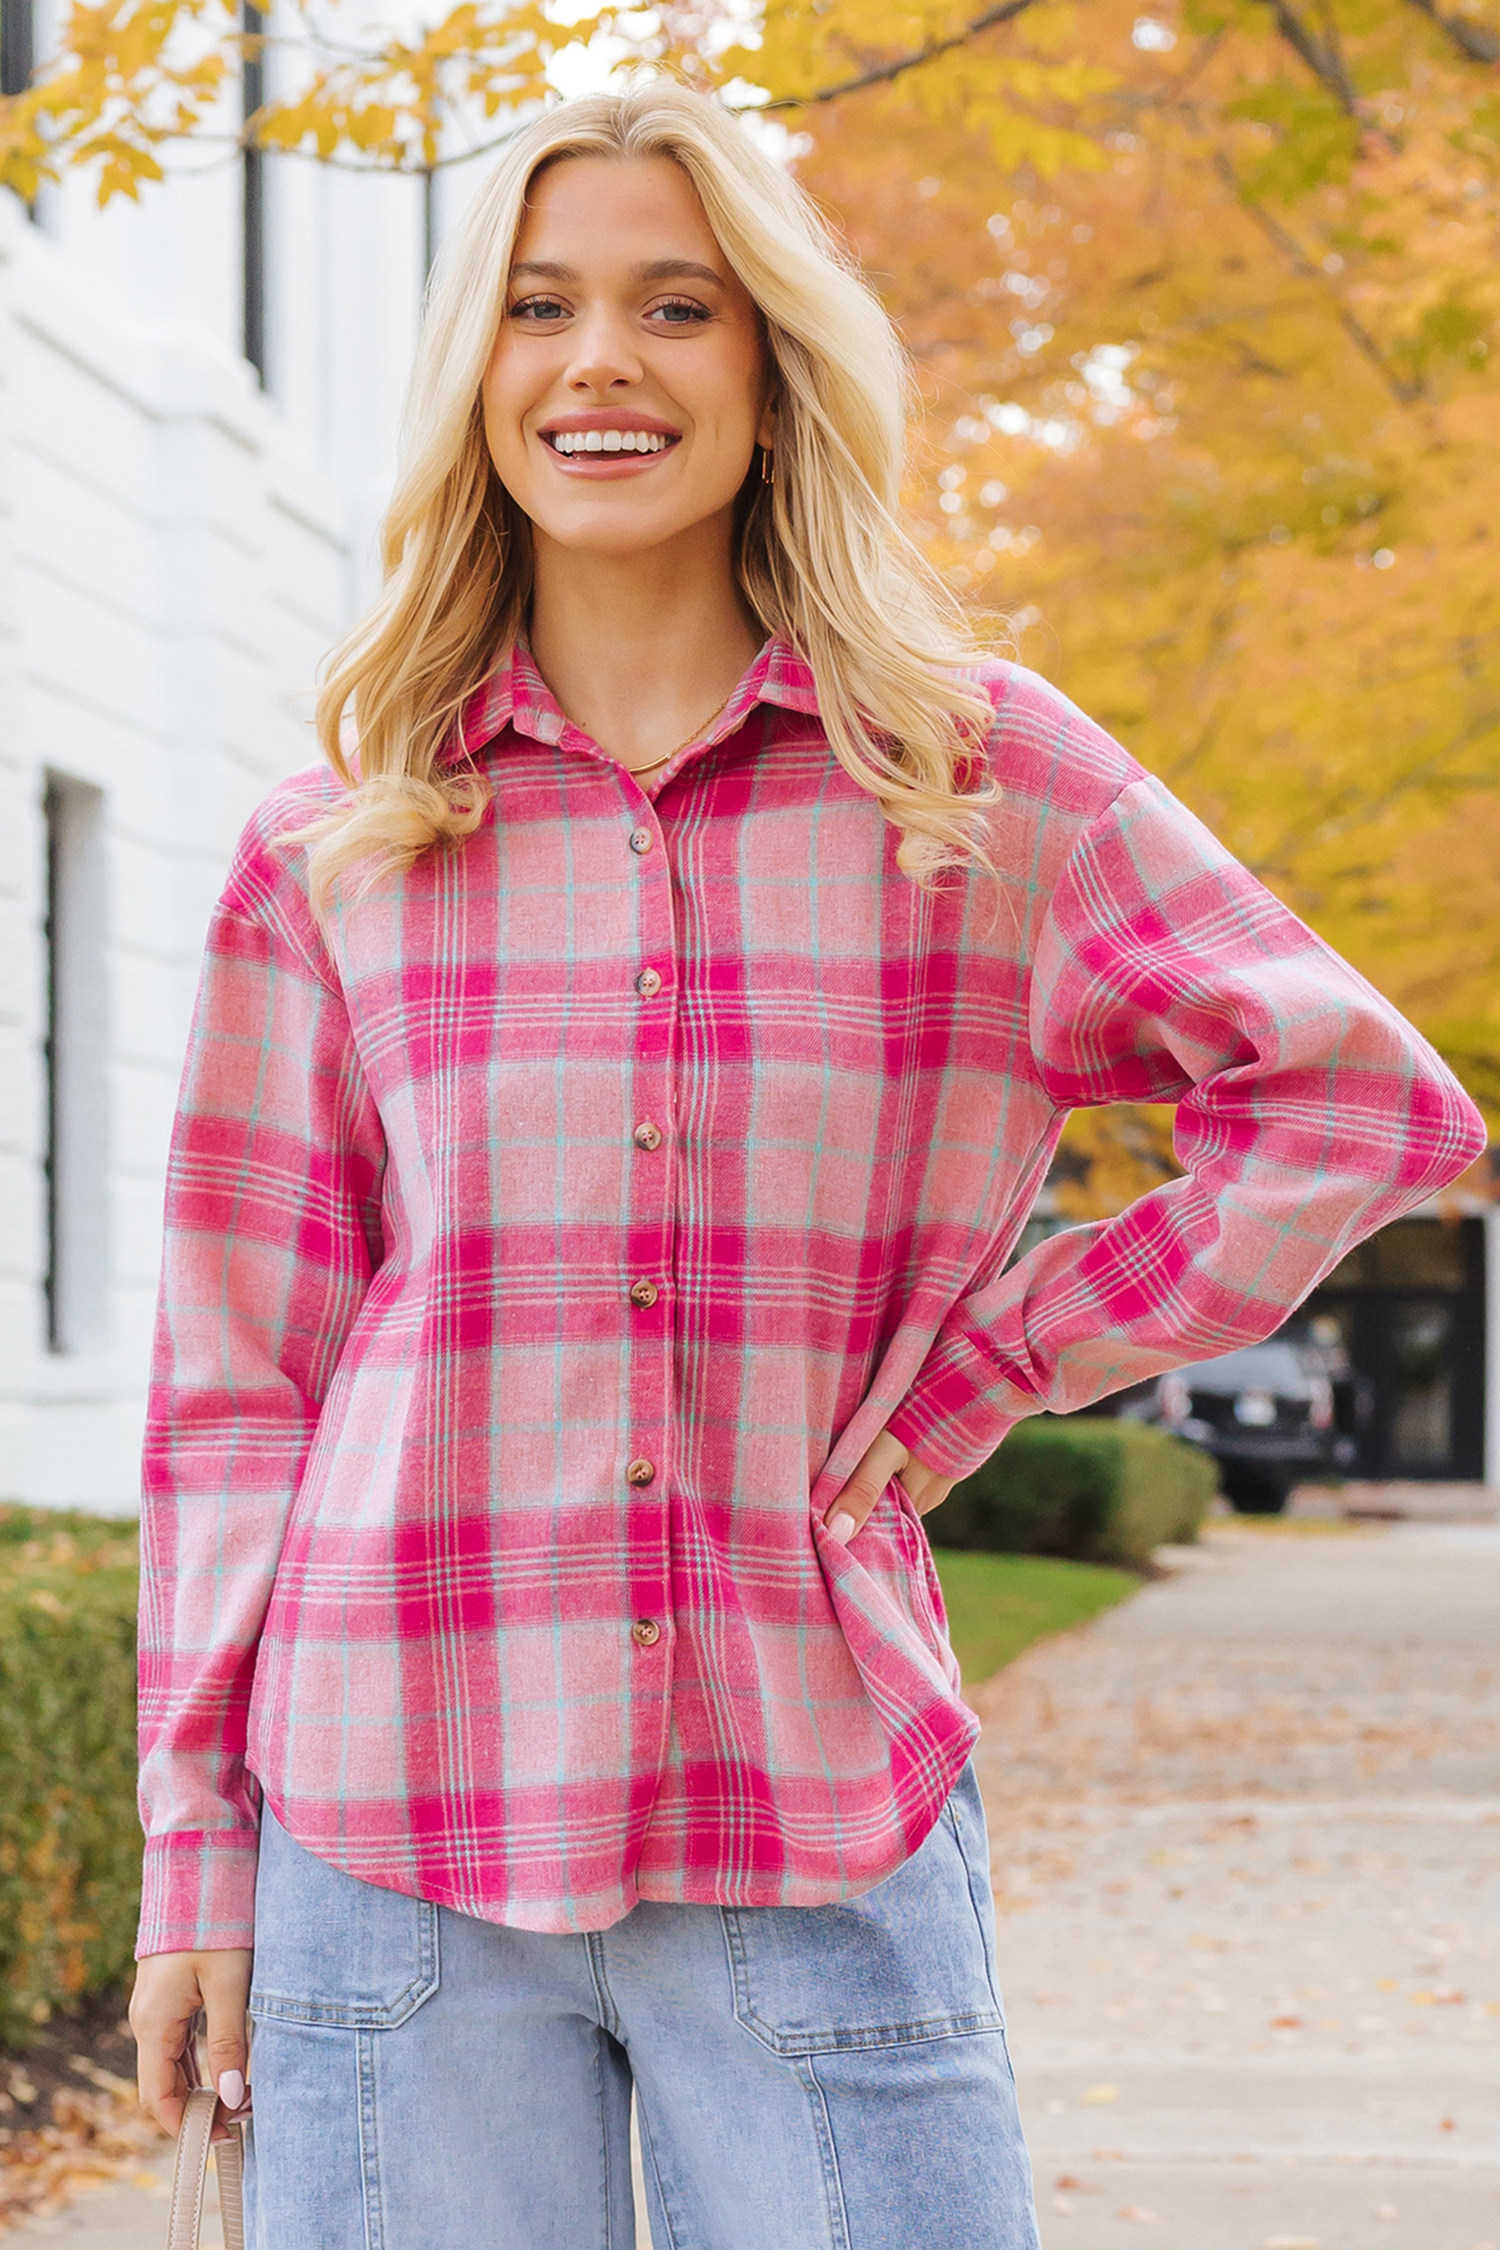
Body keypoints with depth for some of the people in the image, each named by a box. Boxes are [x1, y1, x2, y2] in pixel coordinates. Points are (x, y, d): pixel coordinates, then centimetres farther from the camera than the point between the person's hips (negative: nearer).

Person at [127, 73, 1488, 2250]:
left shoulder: (976, 772, 4)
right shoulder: (328, 860, 6)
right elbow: (236, 1373, 7)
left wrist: (988, 1365, -1)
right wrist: (198, 1847, 4)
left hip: (822, 1824, 0)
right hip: (398, 1822, 0)